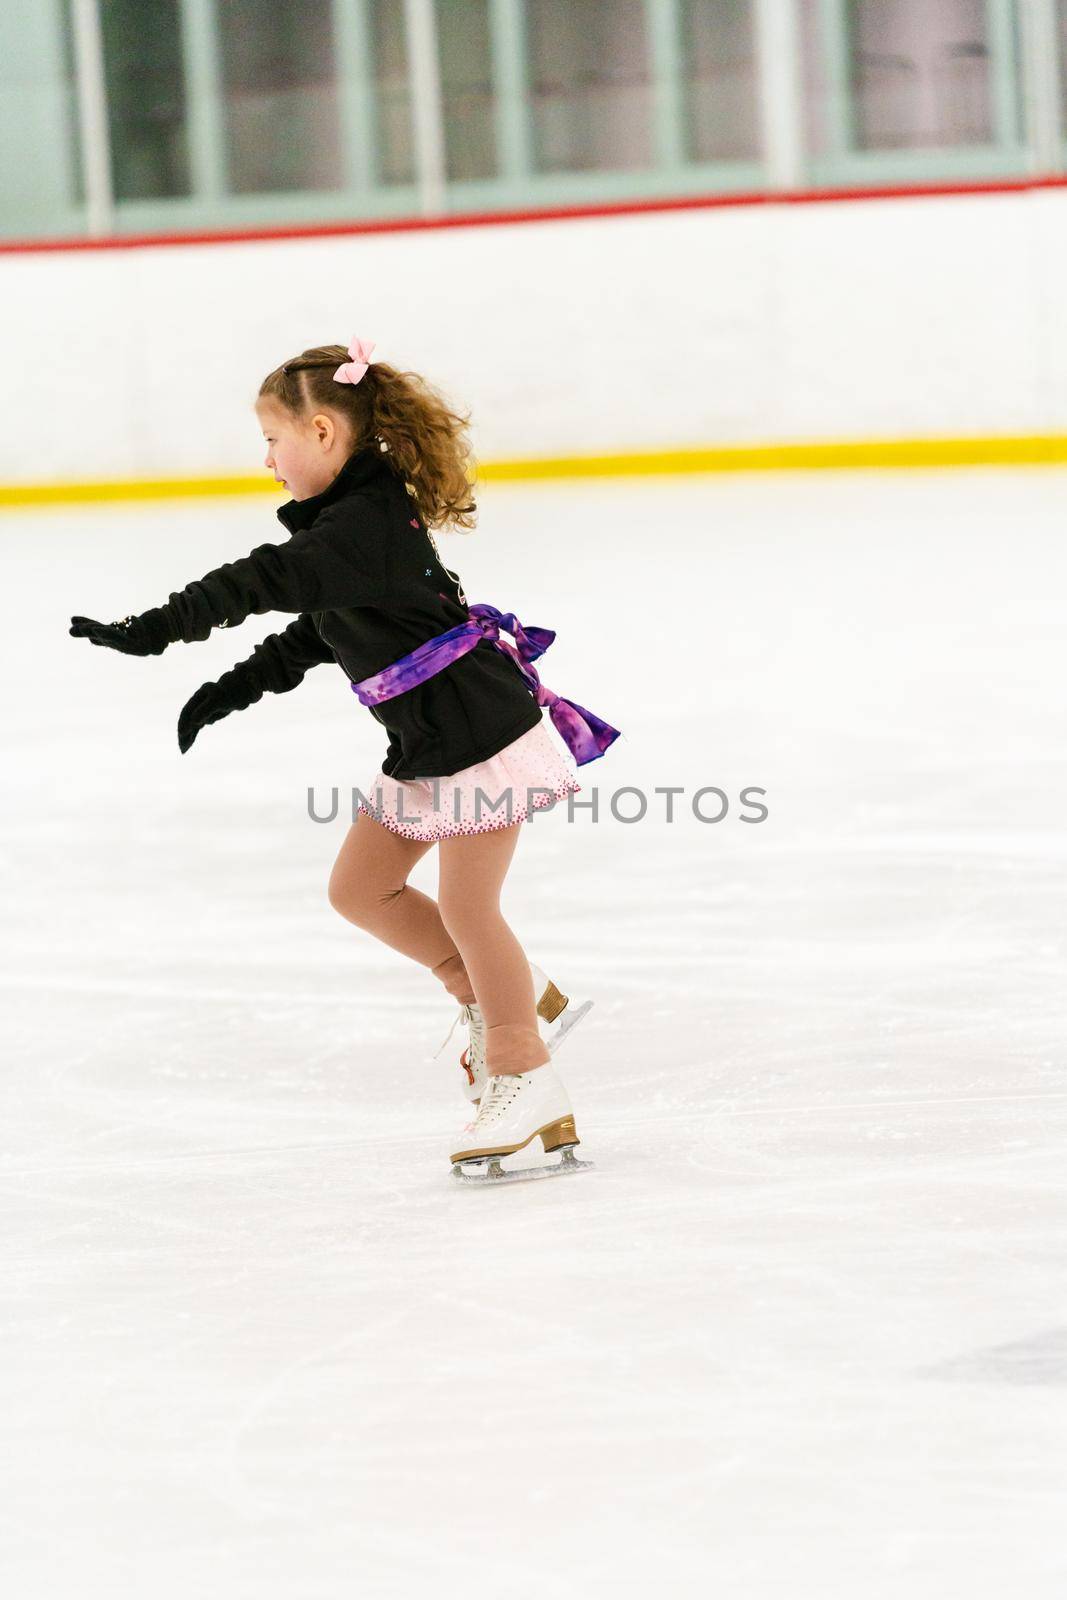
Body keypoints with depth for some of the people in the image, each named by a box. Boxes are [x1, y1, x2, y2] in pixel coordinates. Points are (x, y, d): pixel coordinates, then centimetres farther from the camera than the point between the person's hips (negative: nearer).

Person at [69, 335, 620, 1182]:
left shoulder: (363, 525, -22)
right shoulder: (363, 518, 10)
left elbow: (265, 581, -32)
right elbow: (314, 632, 20)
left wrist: (155, 630, -35)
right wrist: (231, 691, 18)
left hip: (481, 730, -10)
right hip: (427, 739, 10)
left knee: (465, 905, -4)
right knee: (360, 888, 12)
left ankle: (526, 1085, 8)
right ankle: (516, 996, 23)